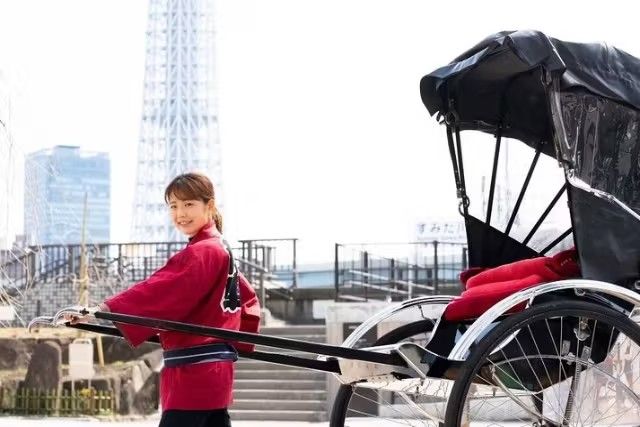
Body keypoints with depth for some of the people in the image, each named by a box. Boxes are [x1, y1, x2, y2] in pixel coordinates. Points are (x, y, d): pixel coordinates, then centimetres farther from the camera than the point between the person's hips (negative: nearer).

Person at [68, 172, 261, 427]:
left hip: (194, 372, -10)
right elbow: (248, 299, 29)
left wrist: (105, 309, -36)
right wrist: (240, 342, 22)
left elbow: (159, 290, -27)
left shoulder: (201, 253, -13)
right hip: (213, 373, 10)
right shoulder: (222, 251, 18)